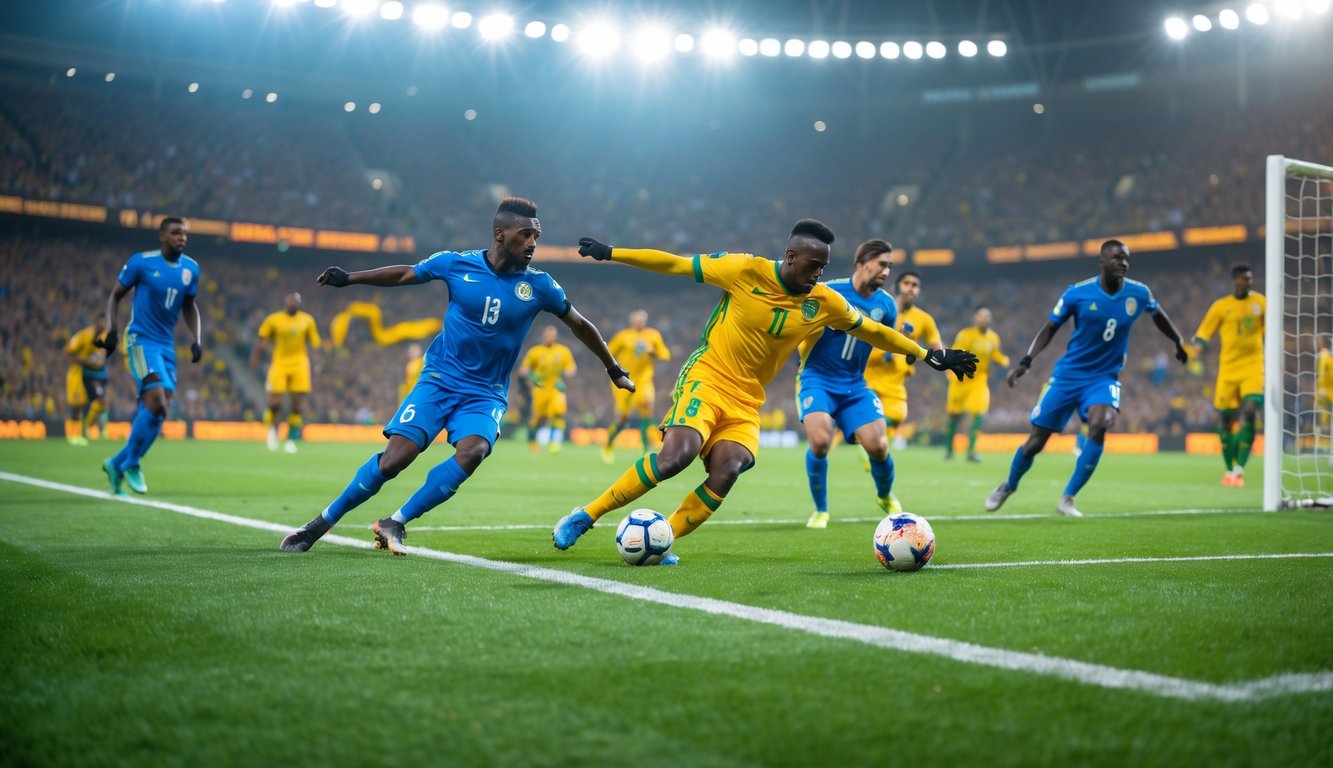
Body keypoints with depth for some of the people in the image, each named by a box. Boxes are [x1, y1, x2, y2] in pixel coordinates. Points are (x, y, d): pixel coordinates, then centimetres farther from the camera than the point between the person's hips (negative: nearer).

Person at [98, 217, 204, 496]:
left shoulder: (191, 269, 6)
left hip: (167, 345, 6)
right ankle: (131, 464, -2)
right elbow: (116, 295, 2)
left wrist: (196, 339, 8)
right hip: (141, 341, -6)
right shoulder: (141, 262, -8)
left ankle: (118, 464, 19)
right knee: (157, 402, -20)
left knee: (156, 414, 3)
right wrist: (111, 330, -11)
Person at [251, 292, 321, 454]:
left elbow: (314, 343, 11)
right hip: (279, 363, -2)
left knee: (296, 404, -2)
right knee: (275, 403, -8)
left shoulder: (307, 320, 6)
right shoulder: (273, 320, 0)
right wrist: (255, 358, -2)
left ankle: (291, 439, 9)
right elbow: (260, 340, 6)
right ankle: (272, 428, 23)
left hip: (299, 365, 2)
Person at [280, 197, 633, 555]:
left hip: (486, 395, 1)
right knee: (395, 458, -16)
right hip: (439, 380, -1)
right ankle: (321, 523, 4)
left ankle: (395, 522, -16)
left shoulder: (539, 285, -4)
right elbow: (404, 274, 11)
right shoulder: (456, 264, -6)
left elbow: (579, 325, 10)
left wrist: (614, 369, 18)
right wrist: (348, 278, 10)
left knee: (472, 452, -30)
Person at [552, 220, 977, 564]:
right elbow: (675, 264, -5)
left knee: (725, 473, -23)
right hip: (706, 378, -4)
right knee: (678, 453, -28)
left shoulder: (824, 303, 1)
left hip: (746, 402, 4)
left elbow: (873, 331, 15)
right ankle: (585, 515, -14)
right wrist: (611, 253, -4)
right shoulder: (746, 270, -11)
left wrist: (930, 354, 14)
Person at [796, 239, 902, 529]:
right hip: (817, 379, -3)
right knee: (820, 441, -27)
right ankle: (820, 510, 0)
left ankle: (885, 497, 23)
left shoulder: (886, 305, 2)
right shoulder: (828, 292, -11)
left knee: (878, 446, -13)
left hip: (855, 385, 3)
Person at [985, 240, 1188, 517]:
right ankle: (1008, 487, 32)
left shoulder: (1139, 294, -5)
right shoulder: (1077, 293, -12)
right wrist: (1026, 362, -12)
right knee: (1036, 441, 1)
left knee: (1099, 425, -29)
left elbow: (1159, 316, 18)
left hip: (1104, 377, 1)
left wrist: (1179, 343, 29)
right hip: (1067, 375, -1)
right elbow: (1050, 328, -2)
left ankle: (1067, 499, -16)